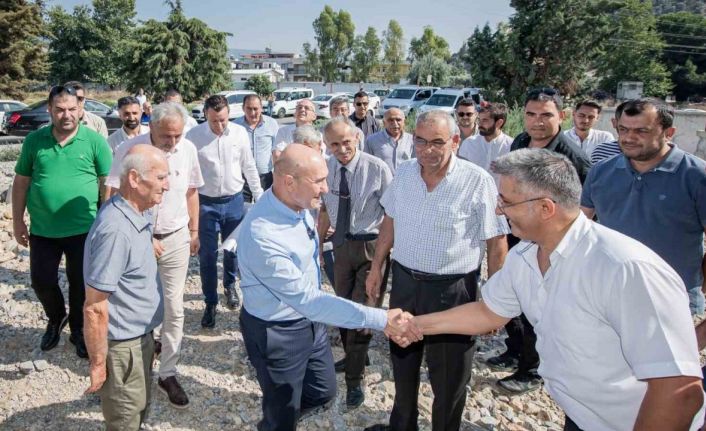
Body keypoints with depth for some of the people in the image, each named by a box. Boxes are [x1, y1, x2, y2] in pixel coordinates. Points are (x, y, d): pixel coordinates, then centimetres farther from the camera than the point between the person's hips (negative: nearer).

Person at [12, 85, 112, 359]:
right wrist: (17, 221, 7)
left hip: (84, 229, -2)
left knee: (81, 284, 10)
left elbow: (108, 184, -3)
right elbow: (21, 182, 7)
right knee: (41, 281, 11)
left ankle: (79, 331, 32)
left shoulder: (95, 141, -6)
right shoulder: (34, 140, 1)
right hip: (42, 230, 2)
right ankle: (56, 319, 41)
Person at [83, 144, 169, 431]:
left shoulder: (137, 214, -2)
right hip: (123, 345, -8)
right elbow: (94, 308, -27)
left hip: (141, 335, 8)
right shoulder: (116, 230, -30)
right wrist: (97, 363, -19)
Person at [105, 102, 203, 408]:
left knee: (174, 307, 3)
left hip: (176, 238, 2)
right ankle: (155, 338, 43)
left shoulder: (188, 149, -6)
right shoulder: (130, 150, -15)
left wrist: (194, 231, 11)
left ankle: (167, 373, 16)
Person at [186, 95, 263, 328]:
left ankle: (230, 285, 43)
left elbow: (249, 167, 5)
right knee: (207, 254, 5)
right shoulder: (194, 136, -11)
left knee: (233, 248, 16)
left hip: (234, 201, 2)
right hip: (206, 203, -2)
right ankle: (210, 303, 21)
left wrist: (259, 196, 7)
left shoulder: (240, 133, -5)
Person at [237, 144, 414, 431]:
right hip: (276, 332, -7)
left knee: (324, 391, 25)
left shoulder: (297, 204, -9)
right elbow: (306, 298, -32)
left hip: (310, 319, 8)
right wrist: (379, 320, -32)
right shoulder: (261, 236, -35)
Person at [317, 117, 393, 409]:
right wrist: (318, 244, 12)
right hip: (341, 243, 6)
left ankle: (354, 381, 17)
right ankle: (353, 357, 48)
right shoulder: (327, 169, -3)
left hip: (371, 245, -6)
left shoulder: (377, 168, -18)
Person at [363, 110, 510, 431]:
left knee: (448, 377, 12)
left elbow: (497, 243, -11)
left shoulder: (478, 182, -16)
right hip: (403, 281, 5)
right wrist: (376, 268, 13)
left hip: (452, 290, -5)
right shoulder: (404, 173, 1)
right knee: (402, 362, 23)